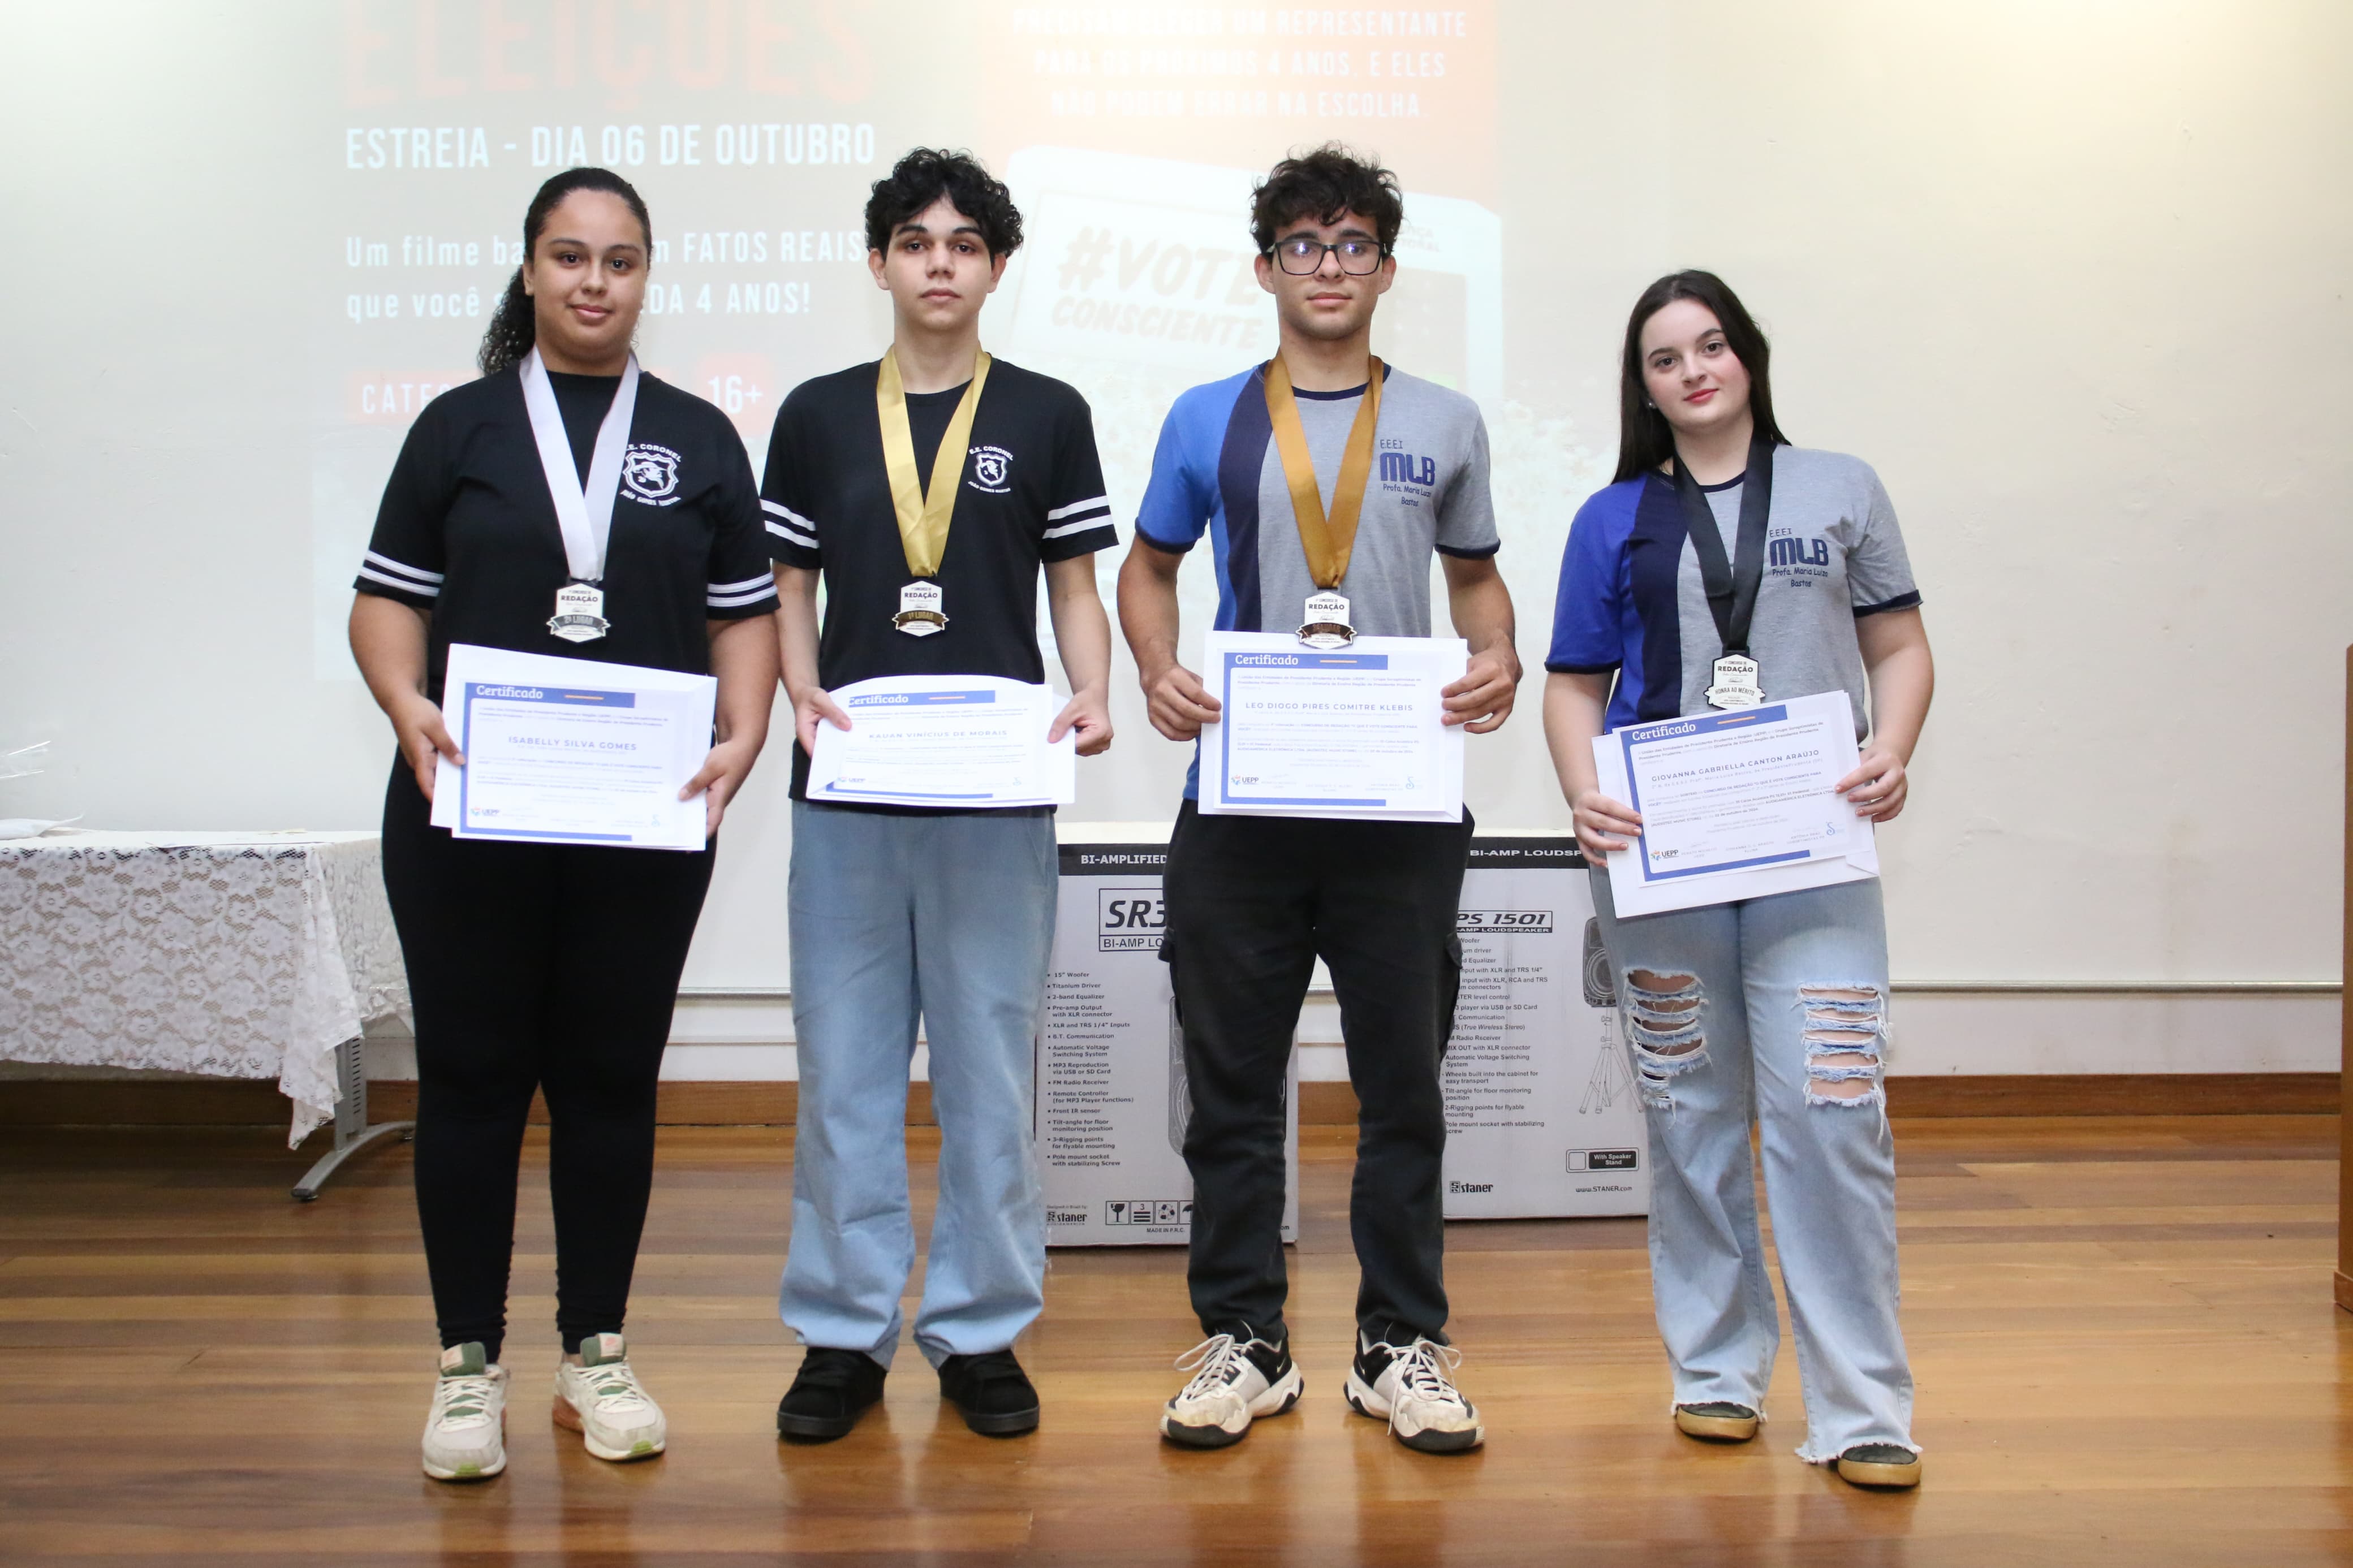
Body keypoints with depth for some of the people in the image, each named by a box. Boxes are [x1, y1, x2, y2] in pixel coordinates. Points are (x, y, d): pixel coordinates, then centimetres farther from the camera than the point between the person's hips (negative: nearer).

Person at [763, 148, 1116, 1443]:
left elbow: (1076, 590, 7)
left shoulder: (1045, 417, 6)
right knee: (844, 1069, 6)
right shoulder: (818, 415, 8)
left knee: (988, 1069, 6)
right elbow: (791, 592, 10)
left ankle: (980, 1331, 18)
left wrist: (1091, 694, -12)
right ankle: (844, 1334, 18)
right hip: (847, 791, 1)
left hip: (995, 791, -1)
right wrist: (802, 690, -9)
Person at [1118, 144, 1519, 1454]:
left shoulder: (1445, 426, 9)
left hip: (1400, 801, 0)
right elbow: (1148, 570, 14)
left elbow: (1477, 575, 17)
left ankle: (1404, 1345, 19)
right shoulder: (1209, 421, 7)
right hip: (1239, 801, 0)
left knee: (1404, 1084, 6)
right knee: (1235, 1083, 6)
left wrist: (1501, 664, -4)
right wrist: (1160, 674, -6)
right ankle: (1244, 1340, 20)